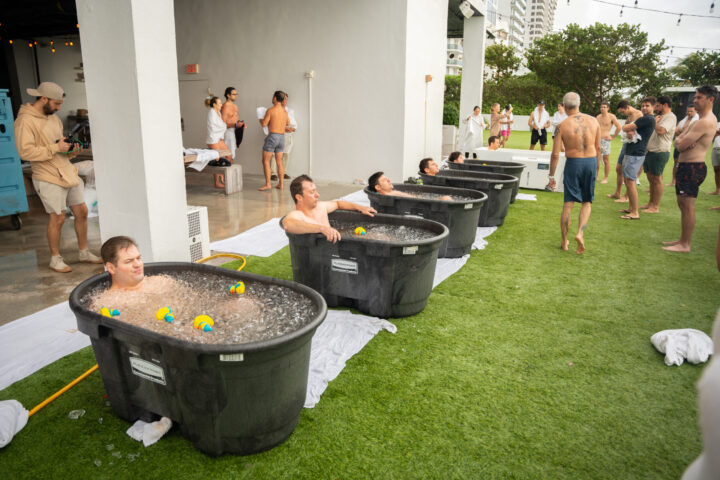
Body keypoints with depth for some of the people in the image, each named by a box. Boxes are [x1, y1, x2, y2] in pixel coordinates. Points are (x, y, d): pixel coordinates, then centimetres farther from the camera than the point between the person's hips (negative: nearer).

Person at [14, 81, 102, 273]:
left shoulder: (53, 117, 15)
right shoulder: (25, 121, -11)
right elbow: (25, 151, -20)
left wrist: (70, 150, 3)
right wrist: (55, 148, -20)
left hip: (68, 172, 8)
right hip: (48, 177, -8)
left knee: (81, 212, 9)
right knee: (58, 218, -3)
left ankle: (84, 253, 23)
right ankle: (55, 259, 14)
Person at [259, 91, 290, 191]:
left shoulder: (271, 110, -11)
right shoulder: (285, 111, 9)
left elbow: (264, 124, -11)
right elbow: (288, 124, 23)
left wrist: (260, 120, 10)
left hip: (273, 136, -6)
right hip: (282, 137, 7)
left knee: (266, 161, 0)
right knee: (279, 162, 12)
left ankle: (268, 184, -4)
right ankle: (280, 184, 13)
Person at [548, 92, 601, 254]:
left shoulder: (562, 126, -8)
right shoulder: (593, 121, 2)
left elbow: (555, 154, -8)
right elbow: (598, 148, 9)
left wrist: (551, 176, 1)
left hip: (573, 163, -2)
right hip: (591, 161, 2)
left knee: (568, 204, 5)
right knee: (587, 202, 15)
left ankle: (564, 241, 13)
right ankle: (580, 233, -4)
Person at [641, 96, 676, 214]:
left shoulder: (670, 117, -10)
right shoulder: (660, 117, 21)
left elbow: (661, 131, -25)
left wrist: (655, 122, -9)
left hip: (659, 153, -10)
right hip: (650, 151, 10)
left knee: (657, 179, -6)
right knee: (651, 179, 13)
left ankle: (655, 207, -3)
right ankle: (651, 203, 22)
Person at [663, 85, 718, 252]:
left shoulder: (706, 121, -16)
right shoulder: (699, 120, 18)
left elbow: (681, 146, -21)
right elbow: (677, 141, 12)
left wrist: (682, 142, 1)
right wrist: (684, 142, -9)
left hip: (693, 168, -10)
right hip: (686, 166, 10)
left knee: (687, 206, -7)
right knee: (683, 205, 14)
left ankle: (685, 245, -3)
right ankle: (683, 240, 23)